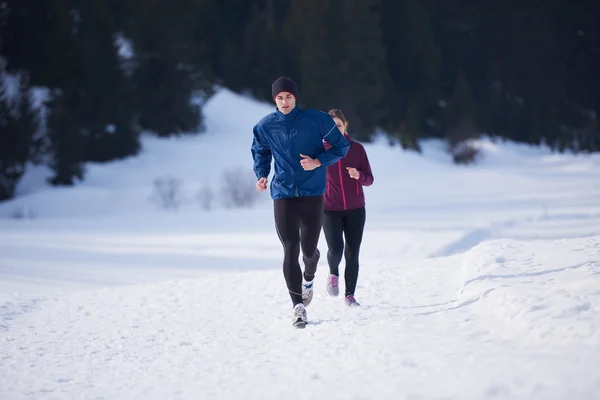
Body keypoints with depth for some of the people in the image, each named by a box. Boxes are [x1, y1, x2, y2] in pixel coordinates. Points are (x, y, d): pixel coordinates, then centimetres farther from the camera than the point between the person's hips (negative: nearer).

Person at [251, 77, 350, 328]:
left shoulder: (317, 120, -6)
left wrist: (319, 161, -13)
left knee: (309, 249, 4)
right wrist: (261, 175, 0)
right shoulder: (265, 126, 1)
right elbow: (260, 153, 18)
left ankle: (308, 279, 41)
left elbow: (341, 146, 3)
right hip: (283, 194, 1)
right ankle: (298, 306, -6)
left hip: (312, 194, -1)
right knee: (290, 252, -9)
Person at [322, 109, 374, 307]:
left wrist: (359, 175, -18)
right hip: (330, 209, -1)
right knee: (335, 249, -17)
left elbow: (369, 179, 3)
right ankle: (333, 273, 16)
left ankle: (350, 295, 9)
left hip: (355, 209, 1)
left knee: (352, 253, -1)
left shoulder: (357, 148, 2)